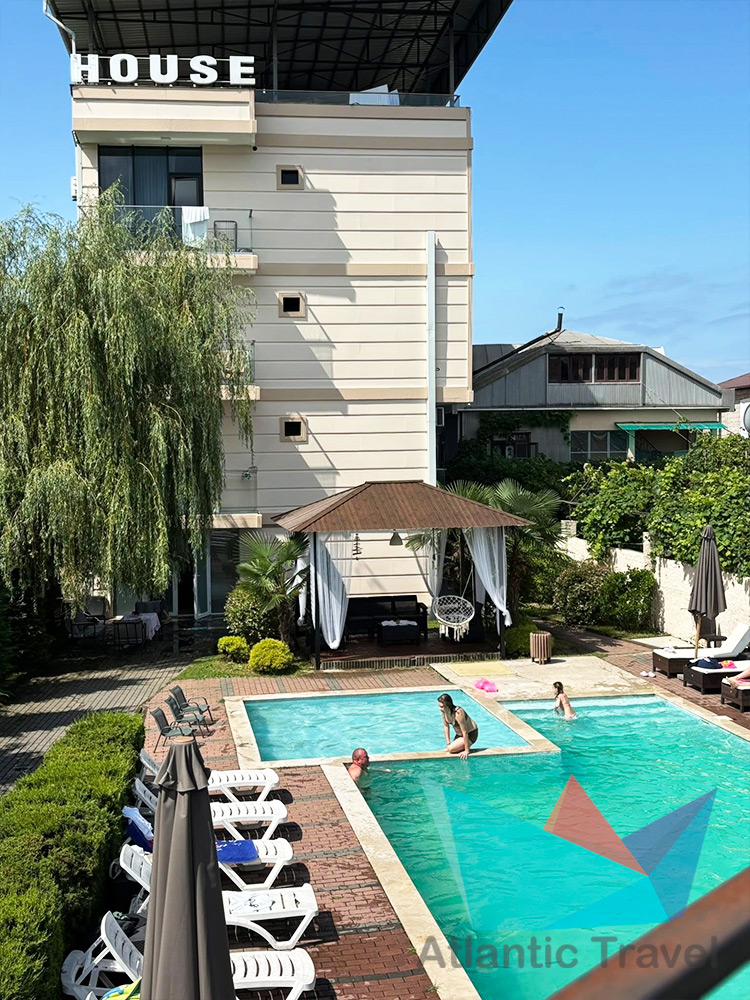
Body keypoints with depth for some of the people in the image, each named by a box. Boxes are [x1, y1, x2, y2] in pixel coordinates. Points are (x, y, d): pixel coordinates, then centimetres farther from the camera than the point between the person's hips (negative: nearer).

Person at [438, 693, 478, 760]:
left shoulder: (458, 713, -35)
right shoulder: (444, 711, -13)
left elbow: (465, 733, -30)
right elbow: (446, 726, -1)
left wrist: (467, 751, -25)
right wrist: (448, 744, -4)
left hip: (471, 734, -7)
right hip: (459, 734, 7)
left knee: (451, 749, -21)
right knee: (446, 751, -2)